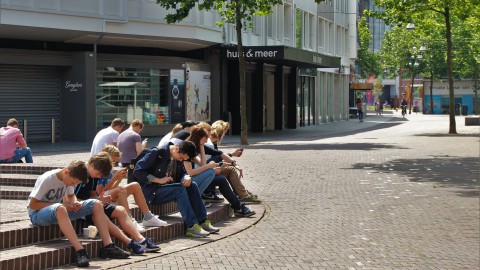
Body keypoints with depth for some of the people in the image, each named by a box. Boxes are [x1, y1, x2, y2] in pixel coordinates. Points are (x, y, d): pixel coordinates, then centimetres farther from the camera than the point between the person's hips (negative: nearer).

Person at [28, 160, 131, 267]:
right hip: (38, 213, -7)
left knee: (96, 204, -7)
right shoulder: (46, 179, -21)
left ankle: (108, 246, -14)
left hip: (60, 210, 7)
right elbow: (32, 204, -20)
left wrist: (74, 203, -9)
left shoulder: (69, 178, -1)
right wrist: (61, 205, -24)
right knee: (60, 209, -44)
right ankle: (80, 251, -47)